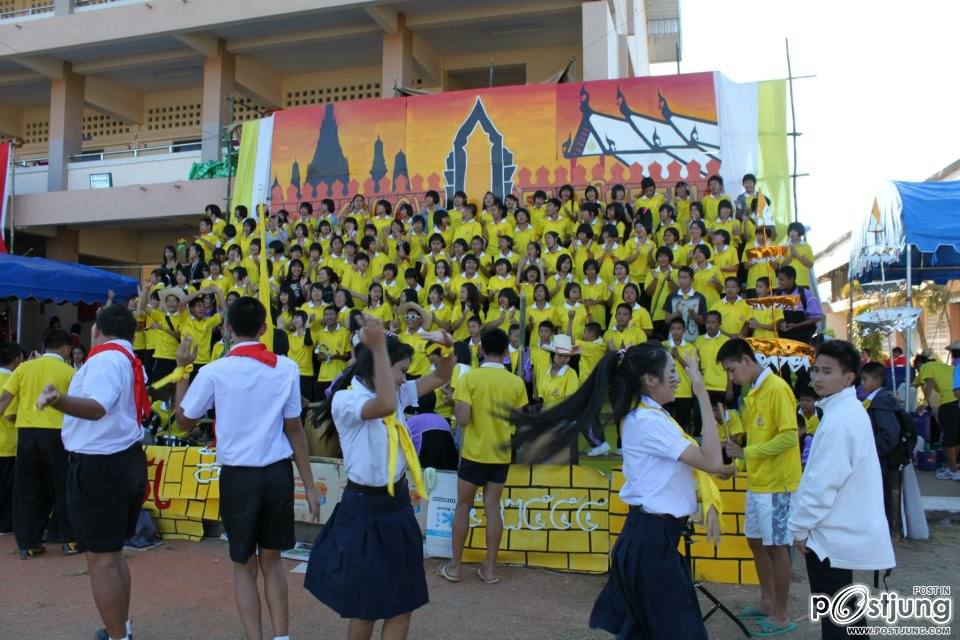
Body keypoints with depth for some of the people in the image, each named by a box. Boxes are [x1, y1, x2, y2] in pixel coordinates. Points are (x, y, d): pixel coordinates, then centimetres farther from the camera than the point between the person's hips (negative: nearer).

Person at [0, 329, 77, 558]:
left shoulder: (24, 367, 6)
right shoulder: (68, 372, -1)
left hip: (26, 433, 3)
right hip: (55, 434, -3)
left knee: (27, 490, 12)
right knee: (62, 488, 8)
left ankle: (28, 544, 16)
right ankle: (69, 540, 12)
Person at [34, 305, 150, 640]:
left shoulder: (105, 358, -14)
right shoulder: (133, 362, 12)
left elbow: (96, 407, -32)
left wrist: (57, 399, -49)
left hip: (98, 466, -9)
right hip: (129, 461, 9)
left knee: (100, 558, -2)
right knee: (113, 553, 22)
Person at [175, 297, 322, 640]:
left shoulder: (214, 372, -9)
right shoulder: (287, 368, -5)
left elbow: (184, 421, 4)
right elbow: (294, 429, -1)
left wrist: (182, 369, 13)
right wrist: (309, 484, 6)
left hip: (238, 476, -2)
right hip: (278, 473, 2)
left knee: (245, 565, 14)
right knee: (272, 558, 19)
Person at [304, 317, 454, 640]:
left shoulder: (398, 393, 6)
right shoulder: (345, 399, -17)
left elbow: (440, 378, 15)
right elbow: (385, 406, -37)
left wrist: (447, 347, -4)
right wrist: (379, 347, -36)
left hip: (397, 503, 7)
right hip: (364, 508, -7)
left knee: (402, 602, 12)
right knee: (365, 606, 9)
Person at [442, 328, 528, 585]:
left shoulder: (469, 378, -13)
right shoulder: (516, 383, -4)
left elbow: (463, 420, -19)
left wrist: (456, 407, 2)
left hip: (474, 452, -2)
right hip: (501, 454, 2)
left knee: (463, 506, 11)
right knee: (493, 507, 10)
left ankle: (454, 565, 18)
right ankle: (490, 568, 15)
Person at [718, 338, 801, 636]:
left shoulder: (777, 388, -16)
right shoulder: (751, 392, 11)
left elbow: (789, 437, -21)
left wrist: (746, 453, -19)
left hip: (777, 485, -9)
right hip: (757, 482, 9)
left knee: (777, 547, 1)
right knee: (756, 541, 17)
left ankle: (781, 616, 14)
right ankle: (767, 601, 32)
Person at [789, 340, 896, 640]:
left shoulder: (838, 419, -24)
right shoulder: (849, 409, 9)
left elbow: (824, 482, -25)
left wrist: (800, 526, -13)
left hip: (833, 533, -10)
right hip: (847, 529, 10)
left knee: (834, 616, 3)